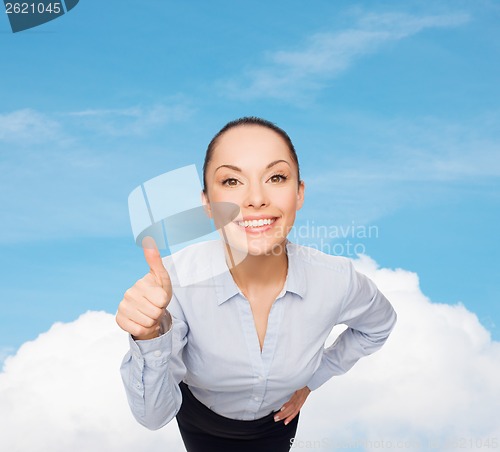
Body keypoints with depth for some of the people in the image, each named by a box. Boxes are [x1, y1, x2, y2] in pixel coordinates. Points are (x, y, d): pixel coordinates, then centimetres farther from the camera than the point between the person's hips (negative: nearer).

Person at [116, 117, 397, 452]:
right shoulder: (177, 279, -36)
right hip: (201, 422, 0)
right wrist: (151, 338, -49)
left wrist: (313, 378, -3)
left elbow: (379, 324, -6)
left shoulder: (335, 279, -30)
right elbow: (155, 415, -32)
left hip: (278, 418, 1)